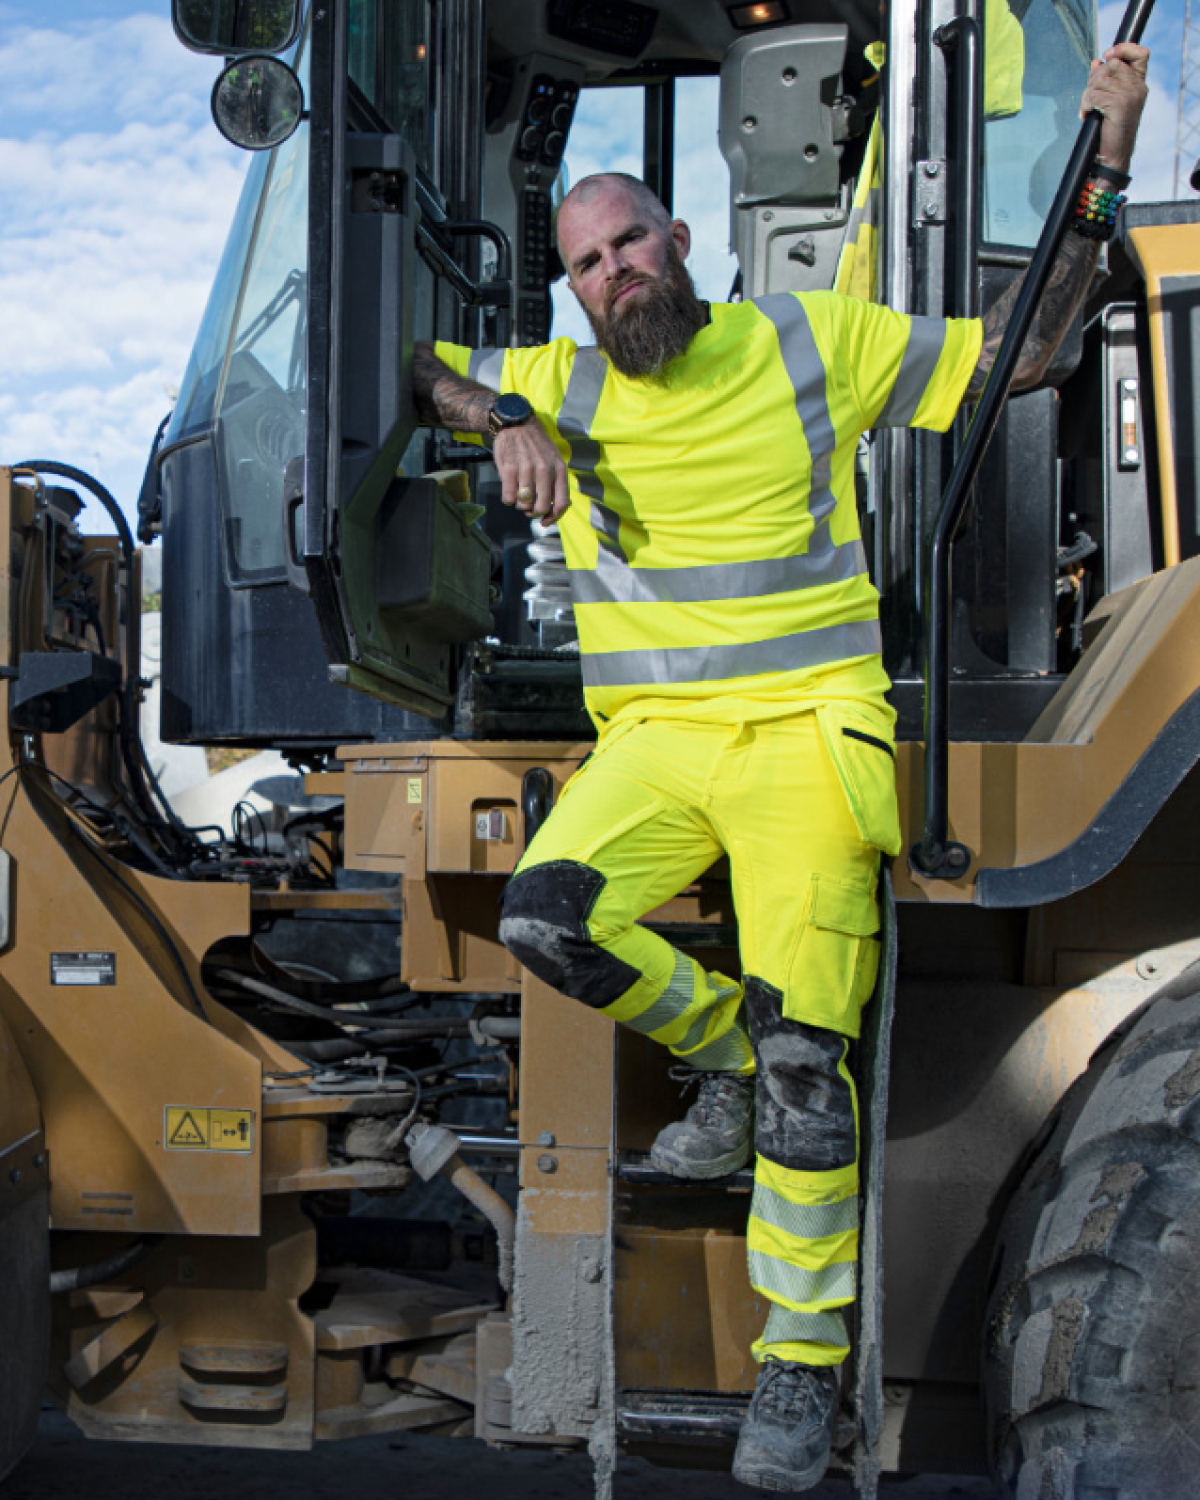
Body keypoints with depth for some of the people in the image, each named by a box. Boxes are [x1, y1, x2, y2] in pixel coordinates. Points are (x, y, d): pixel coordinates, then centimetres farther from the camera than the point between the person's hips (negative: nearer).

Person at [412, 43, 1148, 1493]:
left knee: (803, 1051, -15)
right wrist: (504, 420, -4)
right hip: (652, 736, 3)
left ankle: (803, 1359, 3)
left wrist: (1103, 165, 3)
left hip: (808, 723, -3)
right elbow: (408, 368, 16)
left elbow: (1016, 352, 10)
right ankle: (720, 1047, 6)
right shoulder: (563, 384, 10)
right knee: (544, 916, -26)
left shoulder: (814, 339, 6)